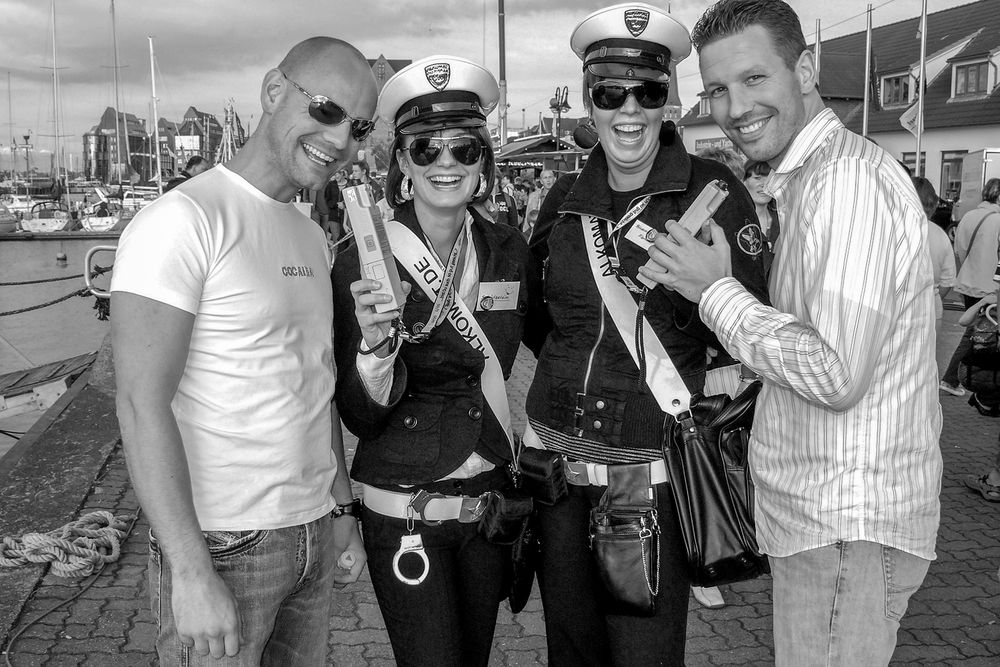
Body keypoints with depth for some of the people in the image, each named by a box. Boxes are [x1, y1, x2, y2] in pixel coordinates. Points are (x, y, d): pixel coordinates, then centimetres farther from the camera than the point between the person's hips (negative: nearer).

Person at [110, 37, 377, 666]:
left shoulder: (312, 237, 11)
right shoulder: (183, 220, -15)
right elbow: (142, 405, -19)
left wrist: (343, 509, 15)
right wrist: (191, 574, -21)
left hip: (312, 534, 8)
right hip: (221, 544, -7)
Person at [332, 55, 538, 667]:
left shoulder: (511, 250, -3)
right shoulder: (362, 261, -14)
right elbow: (361, 418, -14)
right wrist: (374, 345, -32)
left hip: (490, 502, 4)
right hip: (404, 514, -4)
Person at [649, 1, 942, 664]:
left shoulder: (849, 177, -19)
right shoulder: (812, 176, 14)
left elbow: (837, 375, -25)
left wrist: (716, 291, -15)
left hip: (847, 527, -10)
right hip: (820, 508, 10)